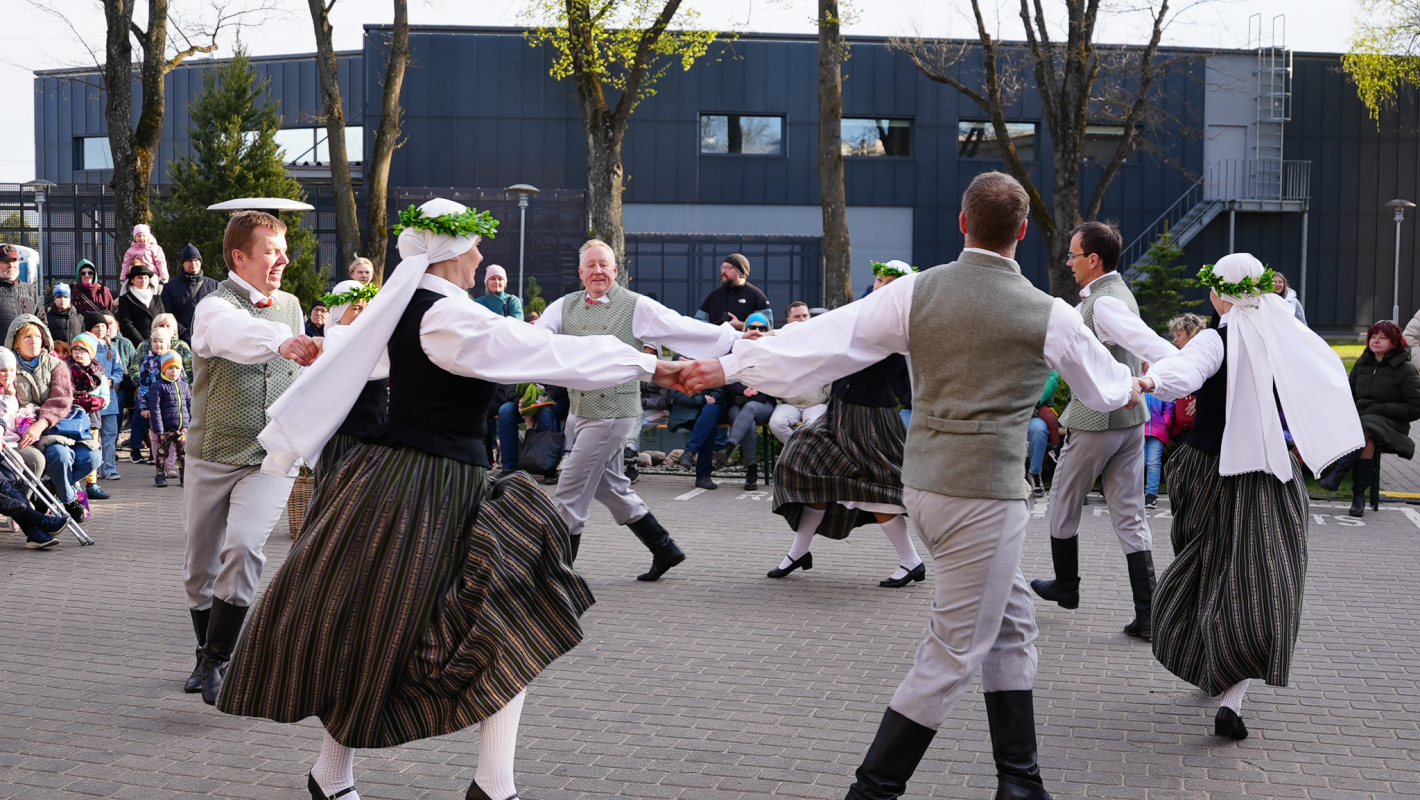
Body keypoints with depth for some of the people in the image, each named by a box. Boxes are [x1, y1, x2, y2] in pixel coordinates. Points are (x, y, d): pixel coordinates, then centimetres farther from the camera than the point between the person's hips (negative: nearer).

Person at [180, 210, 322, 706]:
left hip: (271, 459, 2)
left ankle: (218, 659, -11)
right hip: (213, 456, -1)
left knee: (244, 547, -22)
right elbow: (236, 334, -39)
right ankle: (205, 657, 33)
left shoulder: (290, 306, 5)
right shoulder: (214, 307, -13)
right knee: (200, 567, 10)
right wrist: (280, 341, -59)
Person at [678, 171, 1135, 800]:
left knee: (1011, 625, 18)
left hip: (924, 482, 6)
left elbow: (828, 340, -2)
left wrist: (730, 366, 6)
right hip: (985, 495, -6)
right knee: (955, 653, 2)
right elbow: (1105, 389, 12)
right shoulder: (1048, 314, -6)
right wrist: (1132, 384, 36)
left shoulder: (916, 292, -1)